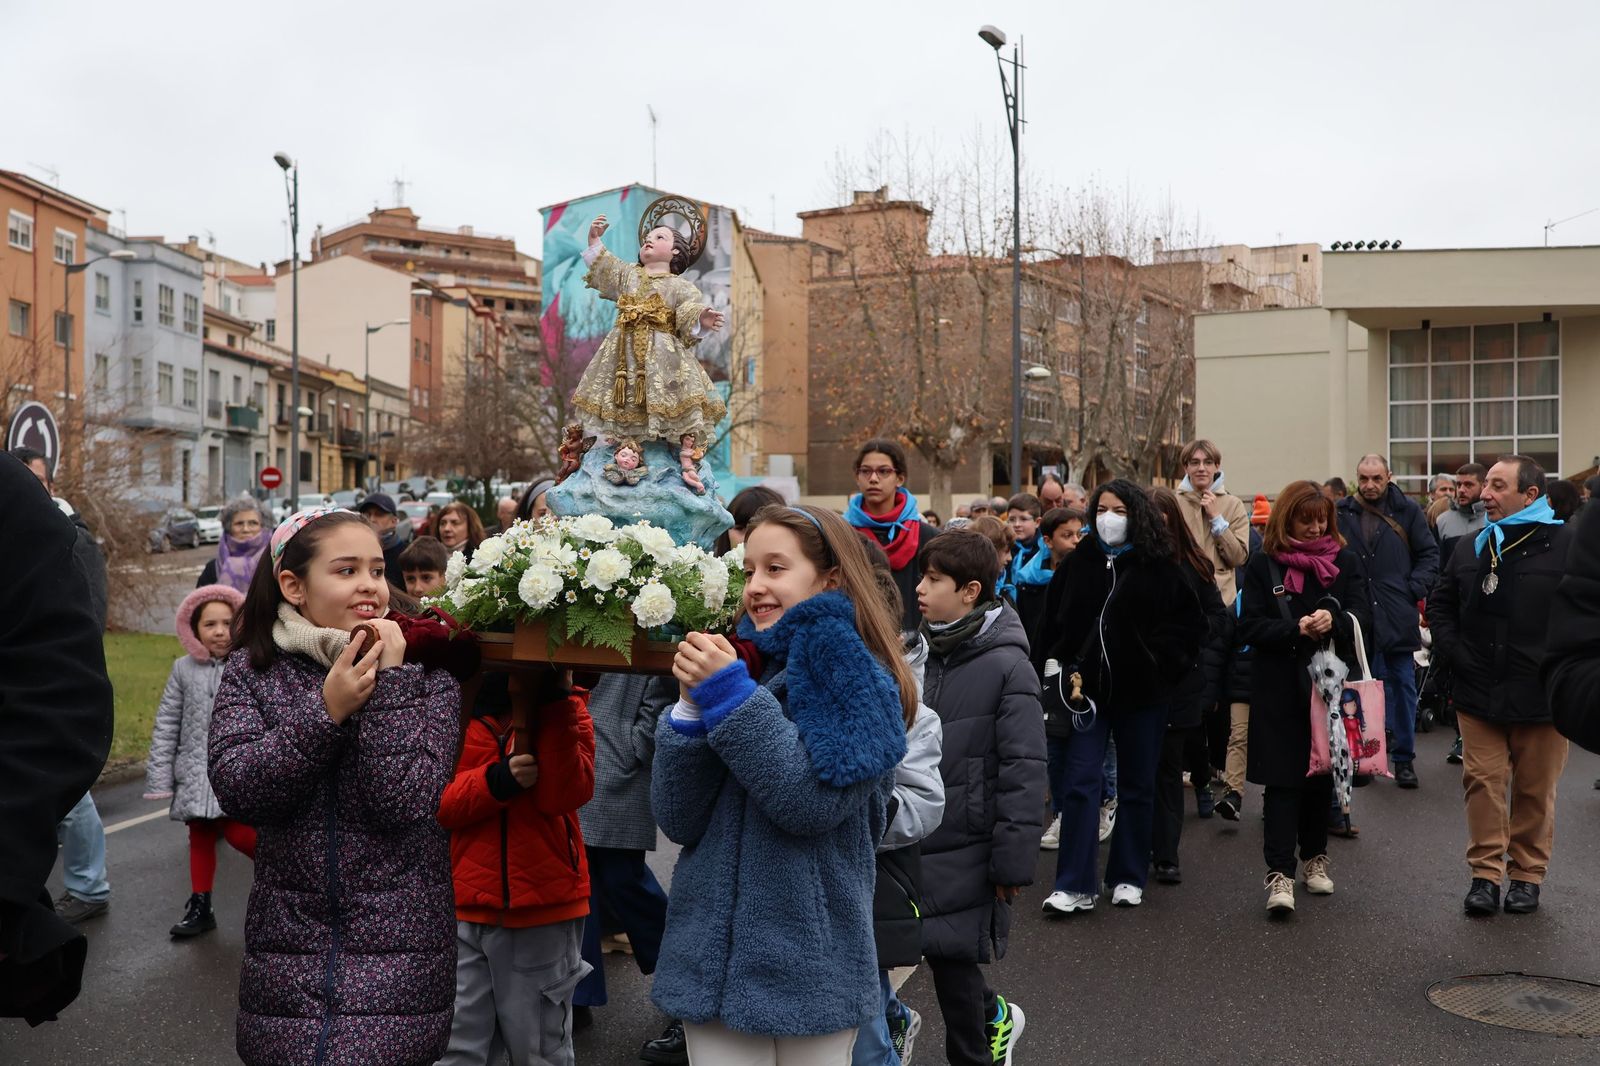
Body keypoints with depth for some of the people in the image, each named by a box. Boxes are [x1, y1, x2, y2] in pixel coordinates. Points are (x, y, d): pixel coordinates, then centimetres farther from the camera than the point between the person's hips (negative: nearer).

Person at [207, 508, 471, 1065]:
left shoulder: (424, 674, -3)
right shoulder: (251, 670, 2)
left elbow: (405, 801, -15)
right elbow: (236, 788, -11)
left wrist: (392, 681, -18)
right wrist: (327, 710, -20)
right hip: (286, 944, 2)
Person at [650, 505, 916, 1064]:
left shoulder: (861, 681, -7)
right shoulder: (738, 665, 5)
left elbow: (812, 802, -21)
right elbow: (678, 821, -1)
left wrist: (730, 696, -21)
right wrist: (692, 706, -13)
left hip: (808, 969, -4)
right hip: (711, 957, 4)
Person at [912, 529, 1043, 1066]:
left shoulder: (1007, 666, -15)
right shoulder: (930, 655, 6)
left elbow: (1023, 772, -16)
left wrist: (1012, 862, -16)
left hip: (965, 844, -6)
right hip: (918, 839, 6)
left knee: (950, 953, 1)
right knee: (943, 952, 12)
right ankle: (995, 1017, 39)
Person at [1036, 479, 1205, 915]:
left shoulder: (1158, 567, -2)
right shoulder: (1078, 563, 4)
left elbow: (1191, 621, 1)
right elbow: (1055, 620, 9)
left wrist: (1162, 659, -8)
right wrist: (1052, 664, -3)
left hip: (1142, 691, -1)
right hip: (1089, 687, 1)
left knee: (1137, 785, 10)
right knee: (1080, 782, -6)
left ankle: (1129, 878, 24)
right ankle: (1075, 886, -3)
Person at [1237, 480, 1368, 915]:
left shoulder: (1345, 561, 7)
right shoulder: (1263, 565, 0)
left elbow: (1360, 617, -1)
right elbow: (1249, 627, -5)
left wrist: (1333, 619, -22)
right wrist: (1297, 630, -20)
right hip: (1279, 688, -3)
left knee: (1322, 771, 12)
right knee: (1282, 777, -6)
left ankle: (1315, 856, 27)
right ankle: (1279, 872, -8)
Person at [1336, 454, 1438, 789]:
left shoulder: (1407, 510, 2)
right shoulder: (1341, 513, 2)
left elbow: (1430, 554, 6)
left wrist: (1414, 589, -6)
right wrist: (1338, 597, -6)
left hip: (1398, 617, 0)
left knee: (1403, 685, 6)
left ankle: (1404, 757, 15)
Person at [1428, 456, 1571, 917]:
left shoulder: (1566, 545, -7)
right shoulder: (1472, 547, 9)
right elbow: (1440, 603, 18)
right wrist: (1451, 651, 5)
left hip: (1540, 697, -3)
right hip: (1479, 693, 3)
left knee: (1535, 790, 9)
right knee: (1483, 783, 3)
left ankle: (1528, 874, 22)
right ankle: (1486, 873, 12)